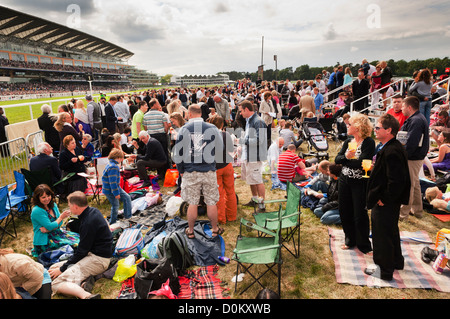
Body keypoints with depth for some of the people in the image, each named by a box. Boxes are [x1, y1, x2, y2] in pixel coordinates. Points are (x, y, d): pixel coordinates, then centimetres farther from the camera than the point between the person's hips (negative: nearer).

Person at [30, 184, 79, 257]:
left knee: (77, 237, -4)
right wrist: (61, 217, -9)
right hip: (44, 241, -7)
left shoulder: (53, 205, 4)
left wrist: (47, 229, -17)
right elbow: (50, 226, -20)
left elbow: (60, 223, 0)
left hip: (56, 232, 8)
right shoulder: (37, 211, -20)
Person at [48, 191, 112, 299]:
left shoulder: (88, 222, -23)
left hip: (98, 259, -11)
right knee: (53, 269, 11)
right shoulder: (93, 211, 7)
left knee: (56, 284, -19)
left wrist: (62, 269, -6)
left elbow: (82, 251, -17)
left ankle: (86, 296, -37)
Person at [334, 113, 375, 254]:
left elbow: (361, 163, -23)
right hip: (344, 180, 6)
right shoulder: (348, 141, 6)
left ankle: (364, 245, 22)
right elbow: (337, 159, -2)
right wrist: (346, 156, -21)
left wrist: (345, 160, -11)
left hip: (360, 183, -6)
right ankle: (350, 240, 33)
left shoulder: (369, 142, -13)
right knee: (345, 212, 14)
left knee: (360, 214, 3)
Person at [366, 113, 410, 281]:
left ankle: (384, 270, 23)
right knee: (391, 232, 26)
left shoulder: (391, 152, -28)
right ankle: (396, 261, 45)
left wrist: (384, 199, -21)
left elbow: (396, 181, -31)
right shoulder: (395, 147, 5)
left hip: (385, 205, -10)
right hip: (391, 202, 10)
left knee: (382, 236, 6)